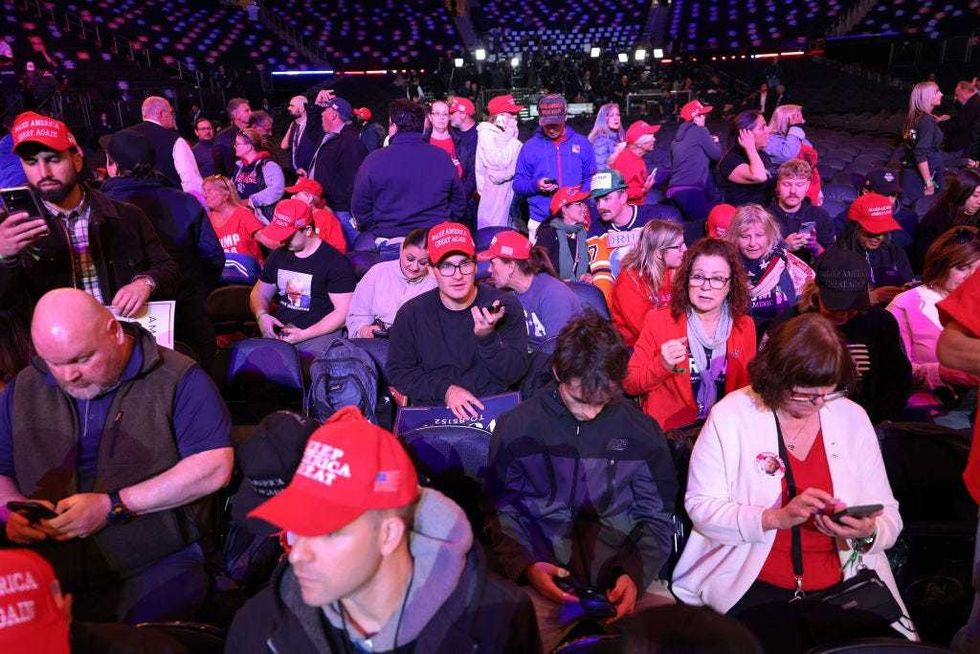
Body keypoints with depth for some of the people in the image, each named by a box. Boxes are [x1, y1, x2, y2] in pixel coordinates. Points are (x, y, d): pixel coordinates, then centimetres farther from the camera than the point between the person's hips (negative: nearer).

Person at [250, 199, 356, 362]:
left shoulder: (335, 262, -4)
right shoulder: (278, 256, 18)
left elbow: (344, 311, -9)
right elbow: (259, 294, 27)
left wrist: (304, 335, -15)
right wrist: (261, 315, 3)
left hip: (319, 334, -5)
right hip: (279, 332, 5)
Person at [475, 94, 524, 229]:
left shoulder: (505, 134, 14)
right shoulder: (485, 133, -8)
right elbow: (499, 162, -17)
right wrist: (513, 139, -9)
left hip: (508, 192, 7)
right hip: (493, 193, -7)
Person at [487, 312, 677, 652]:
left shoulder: (642, 432, 4)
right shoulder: (516, 427, 0)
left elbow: (657, 518, 9)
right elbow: (500, 512, 6)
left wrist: (636, 573, -9)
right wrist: (527, 566, -12)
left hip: (626, 577, 2)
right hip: (542, 579, -1)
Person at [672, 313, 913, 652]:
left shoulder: (852, 417, 5)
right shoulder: (730, 415, -6)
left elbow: (889, 517, 7)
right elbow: (701, 506, -8)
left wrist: (869, 533, -16)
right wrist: (776, 518, -19)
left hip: (845, 583, 4)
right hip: (754, 583, -3)